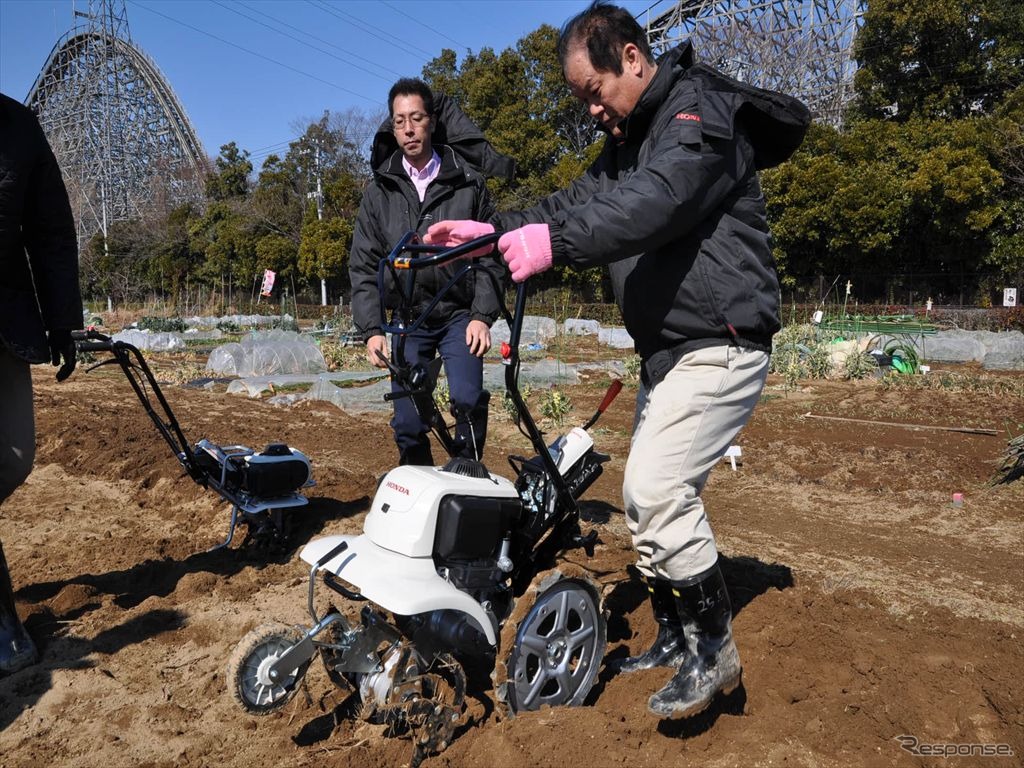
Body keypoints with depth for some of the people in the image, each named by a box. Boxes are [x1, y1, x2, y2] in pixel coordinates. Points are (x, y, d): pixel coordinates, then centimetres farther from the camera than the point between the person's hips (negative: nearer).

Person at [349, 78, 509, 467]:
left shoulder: (467, 181, 1)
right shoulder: (380, 190, 5)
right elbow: (363, 266, 4)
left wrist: (482, 315, -10)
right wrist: (371, 329, -6)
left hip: (459, 315, -1)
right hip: (406, 320, 2)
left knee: (468, 401, -20)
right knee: (408, 424, 1)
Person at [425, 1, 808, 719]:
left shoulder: (701, 113, -11)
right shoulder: (630, 137, 19)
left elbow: (653, 204, -29)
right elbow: (580, 203, 12)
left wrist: (554, 241, -40)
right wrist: (492, 230, -1)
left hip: (720, 343, -10)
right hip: (669, 350, 10)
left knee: (656, 489, -18)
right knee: (648, 497, 11)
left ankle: (717, 650, 1)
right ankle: (675, 639, 27)